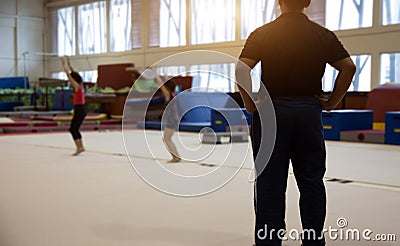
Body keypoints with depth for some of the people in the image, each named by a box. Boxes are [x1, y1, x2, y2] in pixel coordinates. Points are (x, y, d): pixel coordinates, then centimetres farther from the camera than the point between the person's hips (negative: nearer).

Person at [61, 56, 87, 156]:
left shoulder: (77, 86, -11)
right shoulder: (80, 85, 11)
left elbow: (68, 74, -9)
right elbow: (73, 73, 22)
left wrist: (64, 64, -2)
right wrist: (69, 64, 26)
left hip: (79, 109, -9)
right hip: (83, 109, 9)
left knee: (72, 129, -5)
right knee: (75, 129, 15)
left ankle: (79, 148, -10)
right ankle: (81, 147, 15)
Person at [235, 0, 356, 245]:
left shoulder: (263, 34, -2)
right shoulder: (323, 35, 3)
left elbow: (242, 69, -13)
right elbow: (348, 67, -1)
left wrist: (250, 104, -5)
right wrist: (331, 102, 5)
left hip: (271, 111, -1)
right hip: (309, 111, 2)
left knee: (270, 183, 3)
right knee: (311, 181, 9)